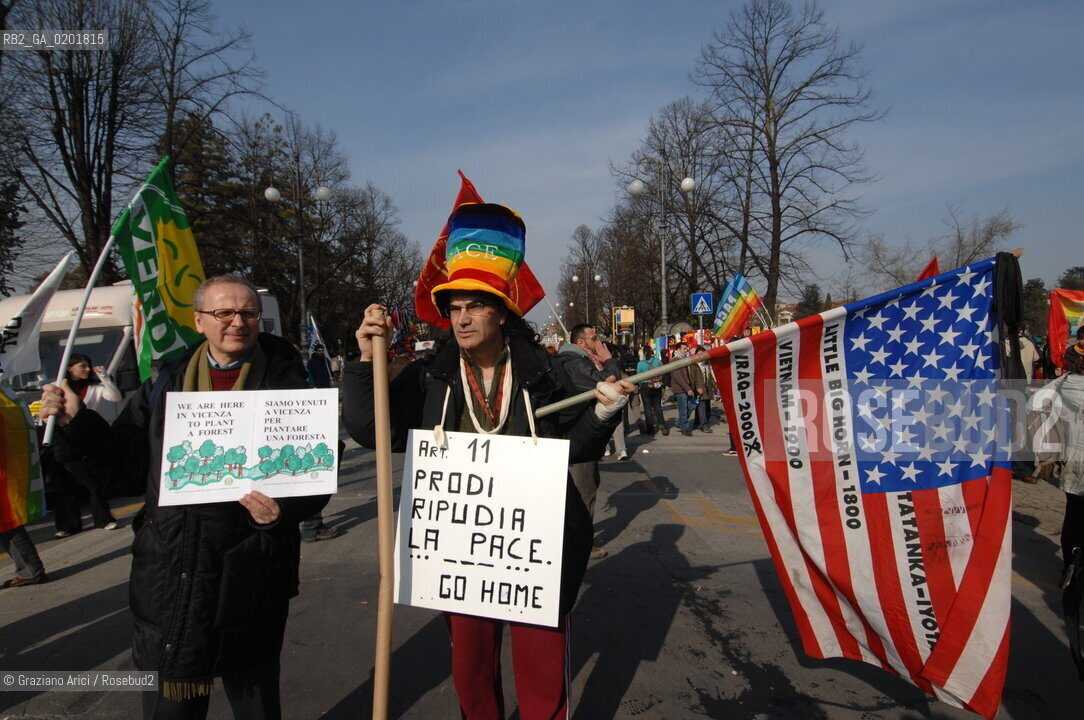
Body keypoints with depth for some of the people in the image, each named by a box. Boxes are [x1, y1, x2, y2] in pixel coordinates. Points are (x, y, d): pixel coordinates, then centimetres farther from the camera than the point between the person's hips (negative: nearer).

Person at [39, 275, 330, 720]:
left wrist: (284, 509, -26)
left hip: (250, 578, -3)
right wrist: (77, 422, 2)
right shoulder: (166, 382, 6)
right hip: (169, 576, 3)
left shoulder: (285, 384, -6)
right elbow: (131, 457, 14)